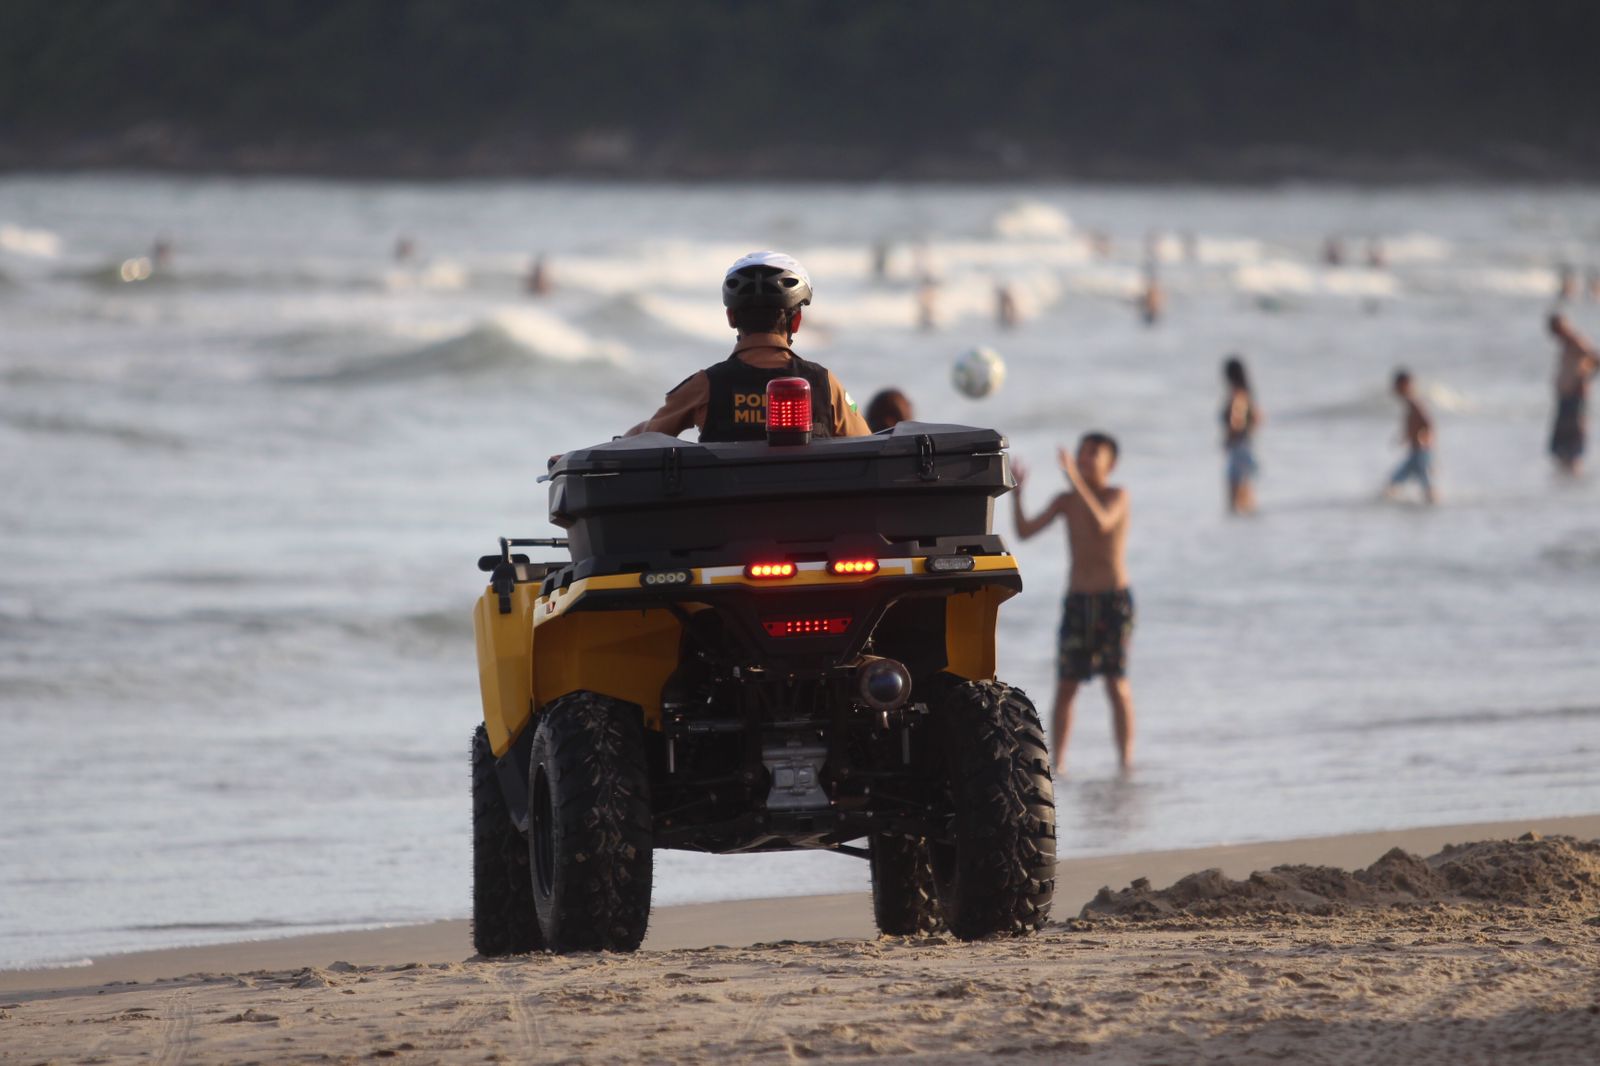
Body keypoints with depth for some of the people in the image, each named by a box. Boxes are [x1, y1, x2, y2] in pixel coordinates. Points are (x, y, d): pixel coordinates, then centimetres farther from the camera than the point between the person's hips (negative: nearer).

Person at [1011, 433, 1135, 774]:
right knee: (1065, 685, -1)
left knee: (1117, 683, -9)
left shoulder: (1117, 496, -4)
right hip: (1077, 602, 4)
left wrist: (1076, 480, -31)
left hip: (1114, 601, -4)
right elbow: (1025, 531, 3)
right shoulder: (1065, 501, 8)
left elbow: (1102, 523, -25)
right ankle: (1056, 762, 3)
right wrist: (1017, 492, -9)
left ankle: (1126, 760, -4)